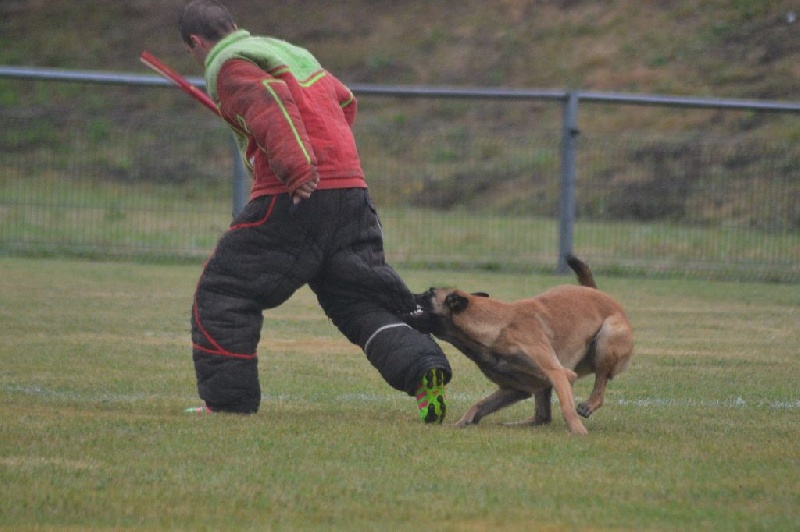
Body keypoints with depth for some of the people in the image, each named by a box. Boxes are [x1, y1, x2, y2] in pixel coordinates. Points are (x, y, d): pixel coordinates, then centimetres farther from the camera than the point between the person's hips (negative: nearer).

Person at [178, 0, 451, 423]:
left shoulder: (228, 67, 0)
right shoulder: (291, 51, 25)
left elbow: (268, 100, -20)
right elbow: (344, 100, 35)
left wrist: (295, 167, -29)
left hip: (296, 198, -7)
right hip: (352, 192, 7)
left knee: (222, 291, 6)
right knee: (362, 302, 10)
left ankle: (227, 400, 6)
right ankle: (423, 367, -12)